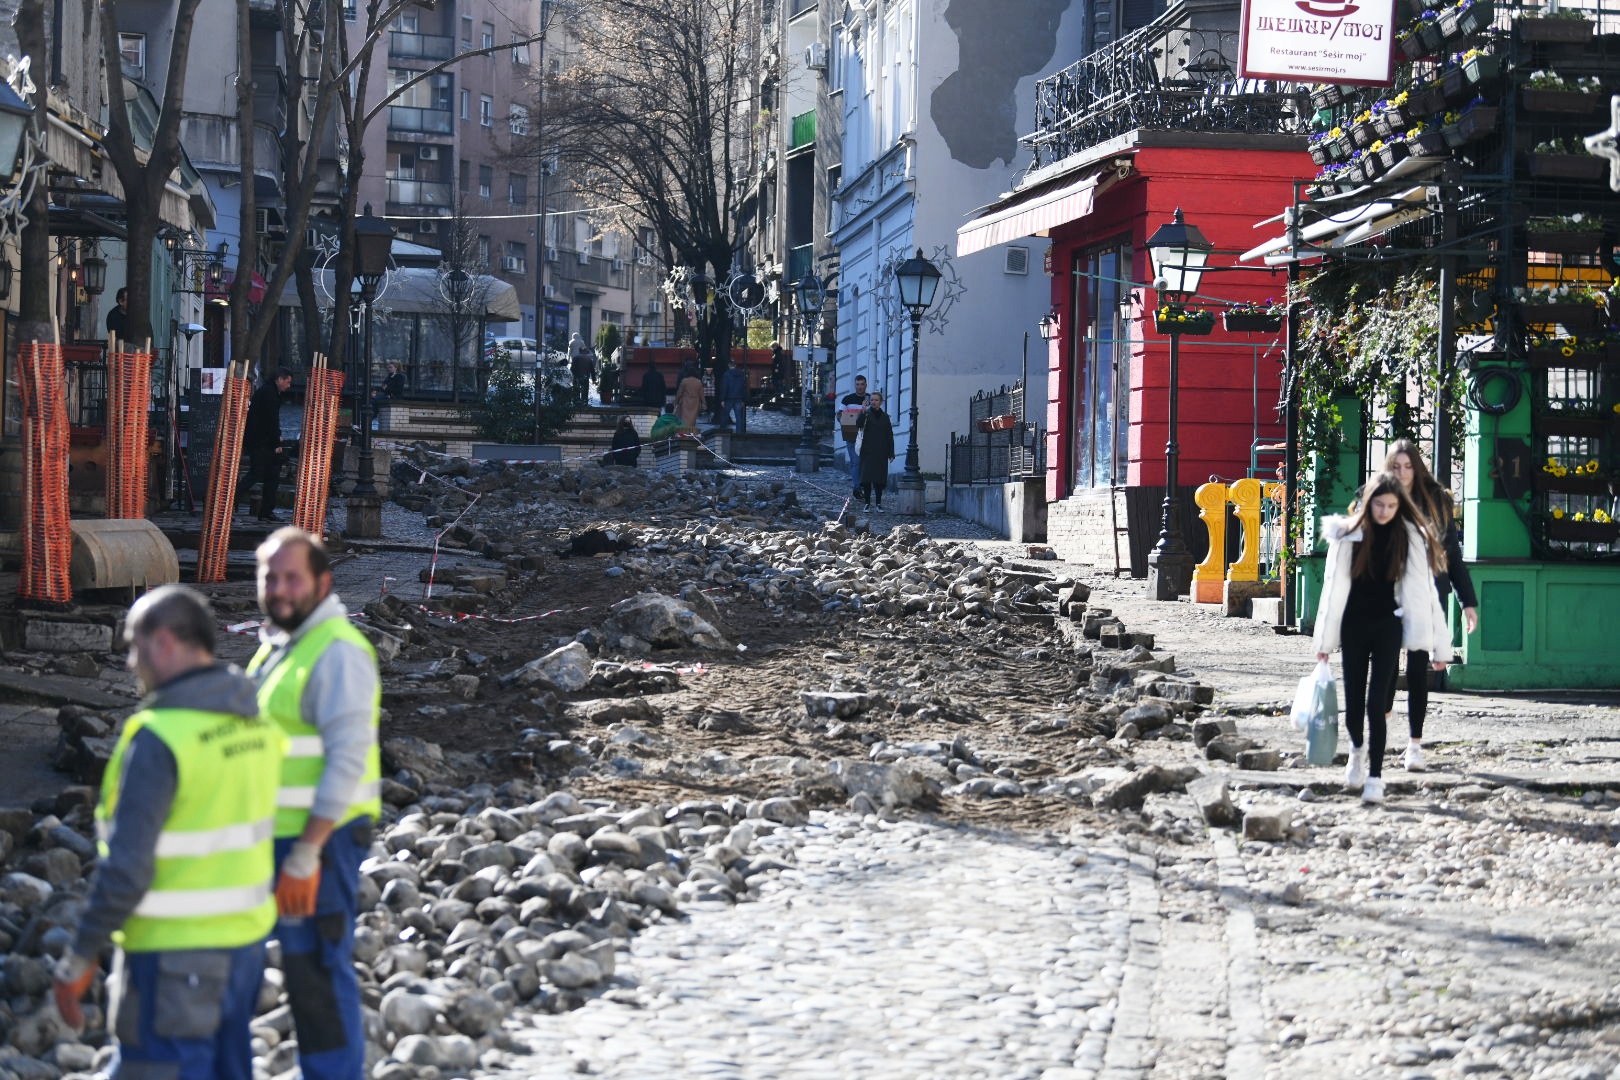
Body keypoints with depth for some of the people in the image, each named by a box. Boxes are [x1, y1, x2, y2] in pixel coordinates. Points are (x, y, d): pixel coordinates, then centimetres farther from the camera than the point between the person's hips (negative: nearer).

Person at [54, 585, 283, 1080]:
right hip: (244, 938, 8)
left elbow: (125, 867, -23)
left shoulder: (160, 738, -21)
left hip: (176, 953, -8)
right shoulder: (252, 724, 5)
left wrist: (77, 961, -14)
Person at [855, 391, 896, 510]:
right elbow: (859, 424, -20)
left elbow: (890, 435, 11)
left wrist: (891, 452, 6)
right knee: (867, 478, -6)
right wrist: (863, 411, -31)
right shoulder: (867, 414, 0)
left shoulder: (885, 417, 9)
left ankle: (879, 503, 11)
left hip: (881, 452, 3)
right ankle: (867, 503, -1)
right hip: (868, 451, -3)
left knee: (880, 478, 4)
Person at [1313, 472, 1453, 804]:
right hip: (1354, 625, 1)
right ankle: (1357, 749, 37)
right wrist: (1325, 639, 1)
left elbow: (1422, 588, -1)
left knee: (1377, 702, -8)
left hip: (1388, 625, -1)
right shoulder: (1348, 534, -3)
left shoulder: (1409, 536, -2)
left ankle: (1375, 776, -1)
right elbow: (1334, 586, 1)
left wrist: (1438, 642, -4)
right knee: (1354, 702, 6)